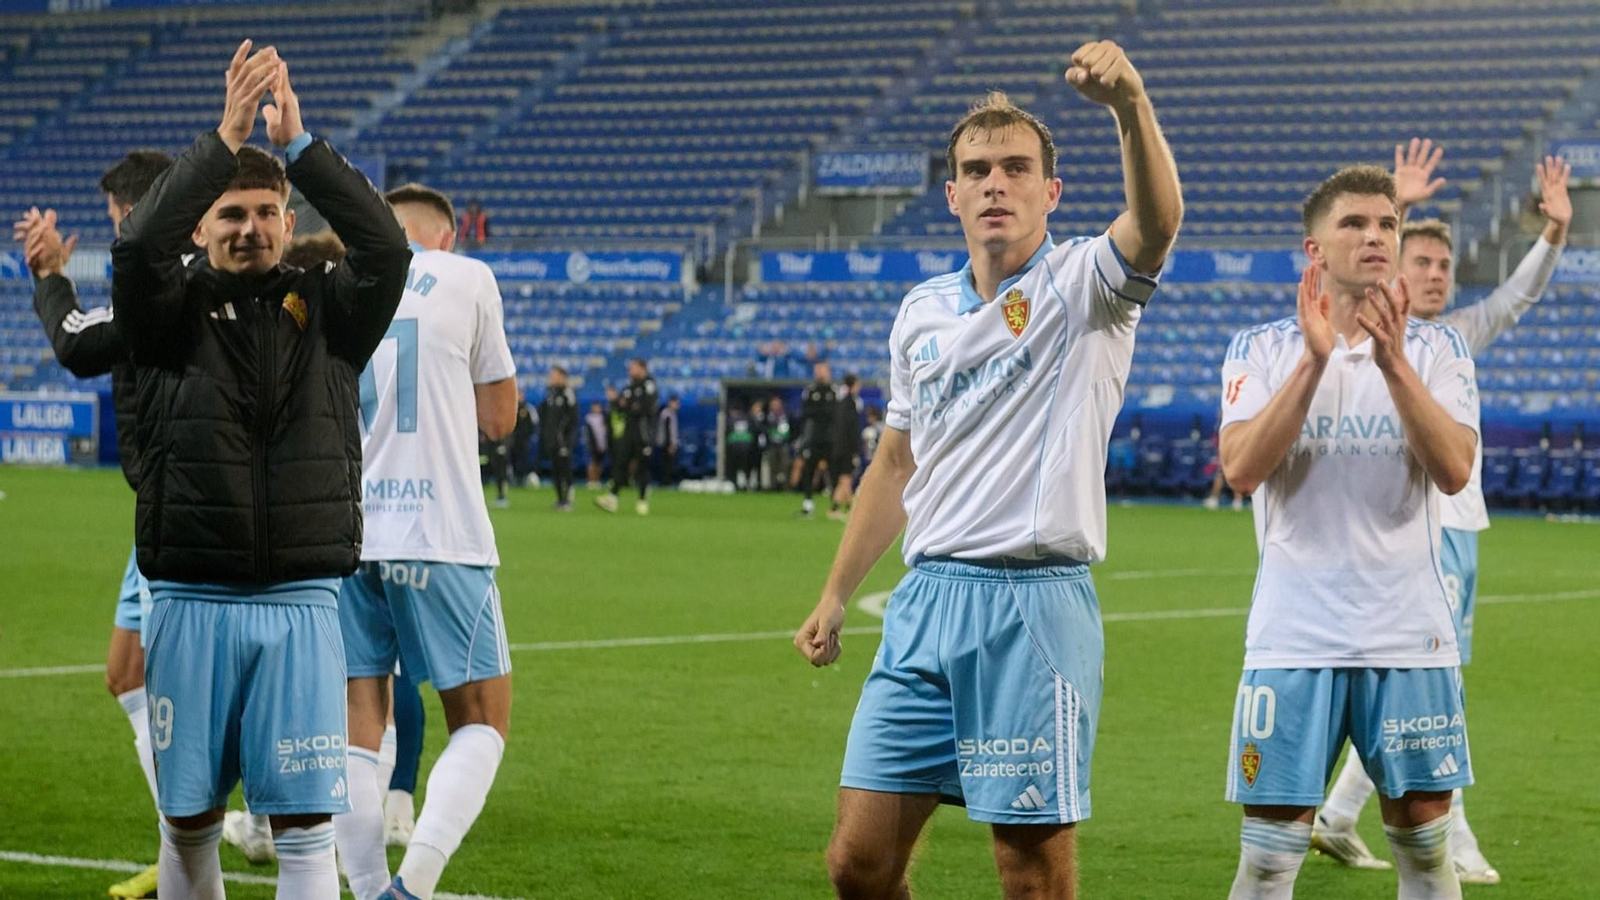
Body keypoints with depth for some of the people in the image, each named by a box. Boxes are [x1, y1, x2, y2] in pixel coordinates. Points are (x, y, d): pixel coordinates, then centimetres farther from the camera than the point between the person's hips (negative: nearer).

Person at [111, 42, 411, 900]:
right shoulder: (172, 311, 4)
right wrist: (224, 139, -22)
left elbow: (386, 248, -11)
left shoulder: (326, 310, 7)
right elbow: (138, 246, -16)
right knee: (188, 821, 9)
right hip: (190, 603, 0)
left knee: (305, 825, -3)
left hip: (300, 604, 0)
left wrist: (299, 144, -15)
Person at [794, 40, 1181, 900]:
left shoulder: (1080, 284, -3)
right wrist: (835, 594, 22)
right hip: (927, 601, 5)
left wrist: (1130, 103, -43)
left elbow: (1156, 222, -26)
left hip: (1034, 606, -5)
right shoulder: (921, 312, 14)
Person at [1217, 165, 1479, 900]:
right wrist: (1313, 361, -19)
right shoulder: (1262, 349, 3)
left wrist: (1393, 362, -20)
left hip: (1409, 637, 1)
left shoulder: (1437, 348, 6)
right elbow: (1241, 470, -12)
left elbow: (1454, 470, -10)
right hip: (1294, 637, -1)